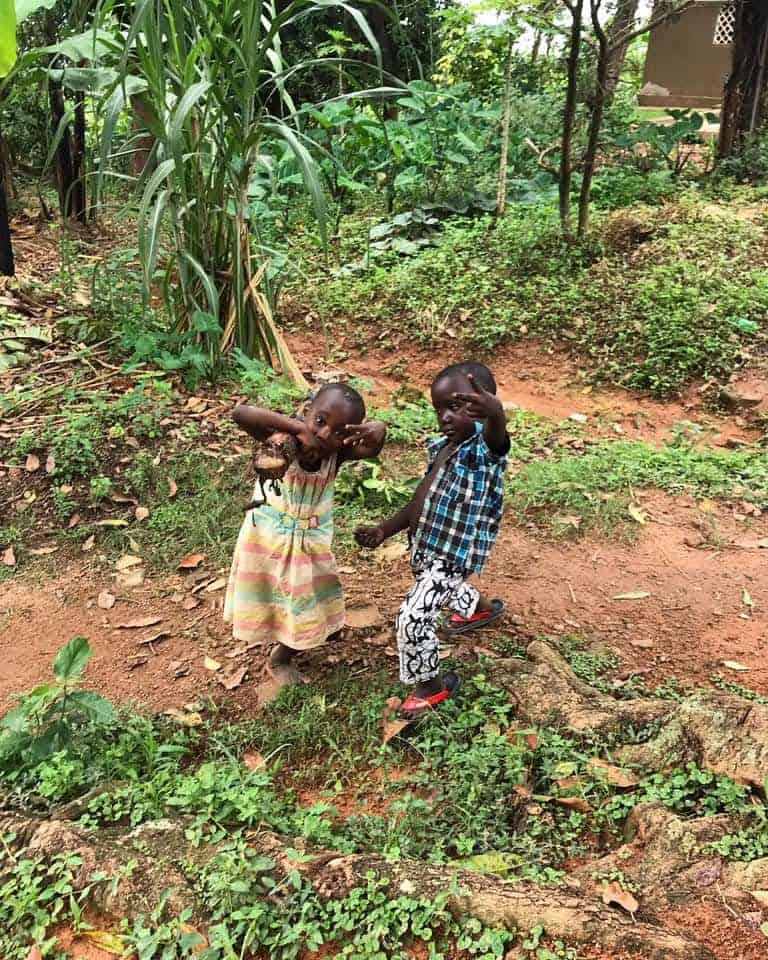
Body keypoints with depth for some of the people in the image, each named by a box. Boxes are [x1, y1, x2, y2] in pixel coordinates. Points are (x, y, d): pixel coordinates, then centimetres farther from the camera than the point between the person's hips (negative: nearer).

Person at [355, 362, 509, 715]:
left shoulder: (485, 447, -24)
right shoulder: (441, 446, 1)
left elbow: (496, 427, -51)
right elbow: (422, 499, 9)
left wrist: (493, 410, -75)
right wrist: (384, 530, 0)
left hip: (454, 554, -9)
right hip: (425, 545, 9)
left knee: (413, 617, -12)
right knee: (443, 590, 35)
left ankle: (430, 685, 13)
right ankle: (482, 607, 67)